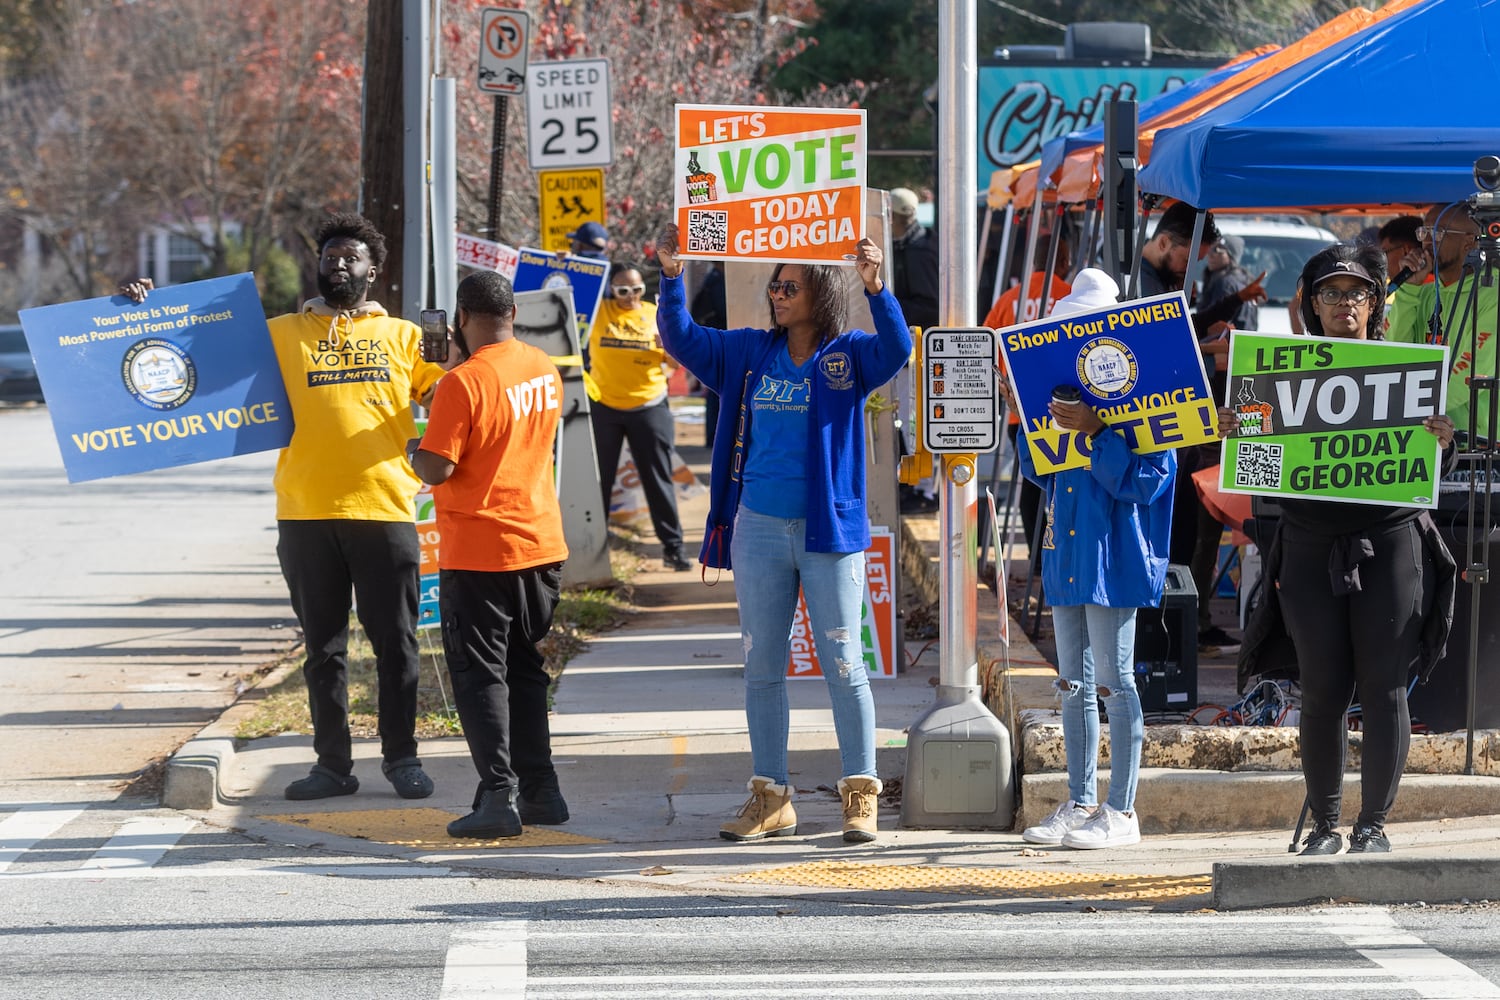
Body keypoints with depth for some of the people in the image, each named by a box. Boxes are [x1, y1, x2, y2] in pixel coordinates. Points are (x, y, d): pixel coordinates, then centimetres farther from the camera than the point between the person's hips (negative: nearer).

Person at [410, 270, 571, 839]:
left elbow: (435, 469, -21)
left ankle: (499, 797, -7)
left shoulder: (464, 383, -18)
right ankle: (540, 788, 19)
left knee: (480, 674, -1)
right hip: (541, 545, 7)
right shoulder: (545, 370, 5)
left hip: (478, 554, -7)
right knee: (524, 668, 18)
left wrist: (413, 450, 2)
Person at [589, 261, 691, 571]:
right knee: (599, 479, 8)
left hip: (649, 407, 0)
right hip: (604, 407, 0)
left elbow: (675, 362, 5)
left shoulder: (656, 314, 3)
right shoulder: (599, 311, 0)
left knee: (658, 479, 3)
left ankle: (672, 548, 9)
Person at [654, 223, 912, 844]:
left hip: (828, 532, -4)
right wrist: (671, 278, -5)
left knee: (842, 664, -1)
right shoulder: (751, 353, 8)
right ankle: (770, 798, 13)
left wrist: (875, 287, -36)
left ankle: (860, 796, 4)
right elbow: (682, 340, 10)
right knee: (762, 666, 7)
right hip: (759, 529, 4)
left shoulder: (848, 356, -3)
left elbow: (896, 350, -21)